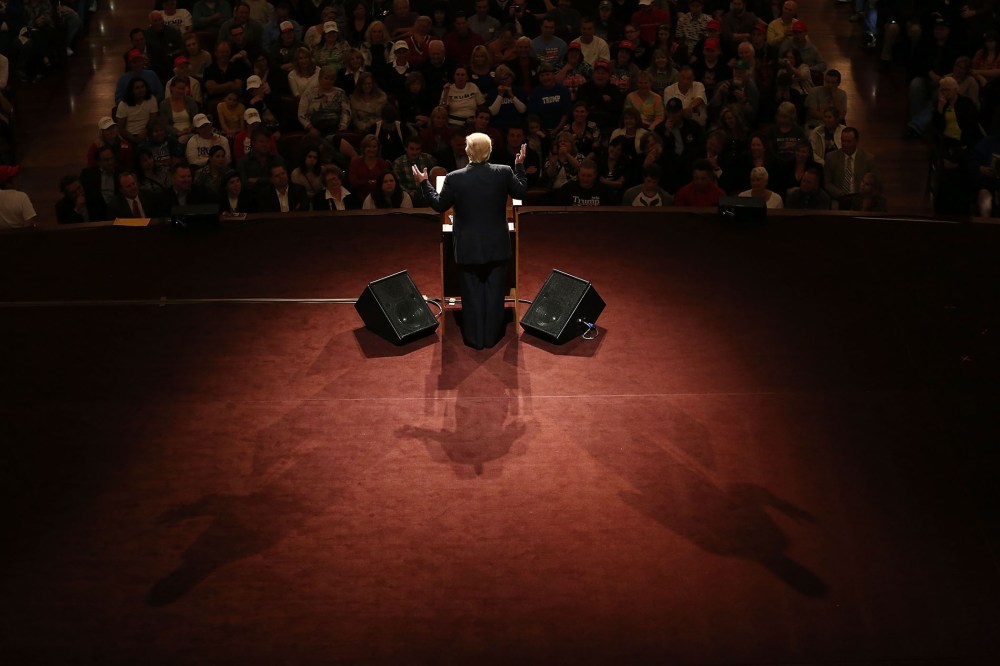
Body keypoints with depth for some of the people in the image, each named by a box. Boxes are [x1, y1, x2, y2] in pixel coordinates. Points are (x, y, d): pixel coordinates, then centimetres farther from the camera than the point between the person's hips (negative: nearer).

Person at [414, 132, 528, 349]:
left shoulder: (454, 178, -15)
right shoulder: (504, 173, -12)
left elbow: (439, 205, -1)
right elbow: (521, 192, 6)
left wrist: (423, 182, 10)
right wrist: (520, 165, 18)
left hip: (468, 248, -1)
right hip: (496, 247, 1)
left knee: (472, 293, 10)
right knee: (494, 292, 13)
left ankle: (474, 339, 16)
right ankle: (491, 337, 21)